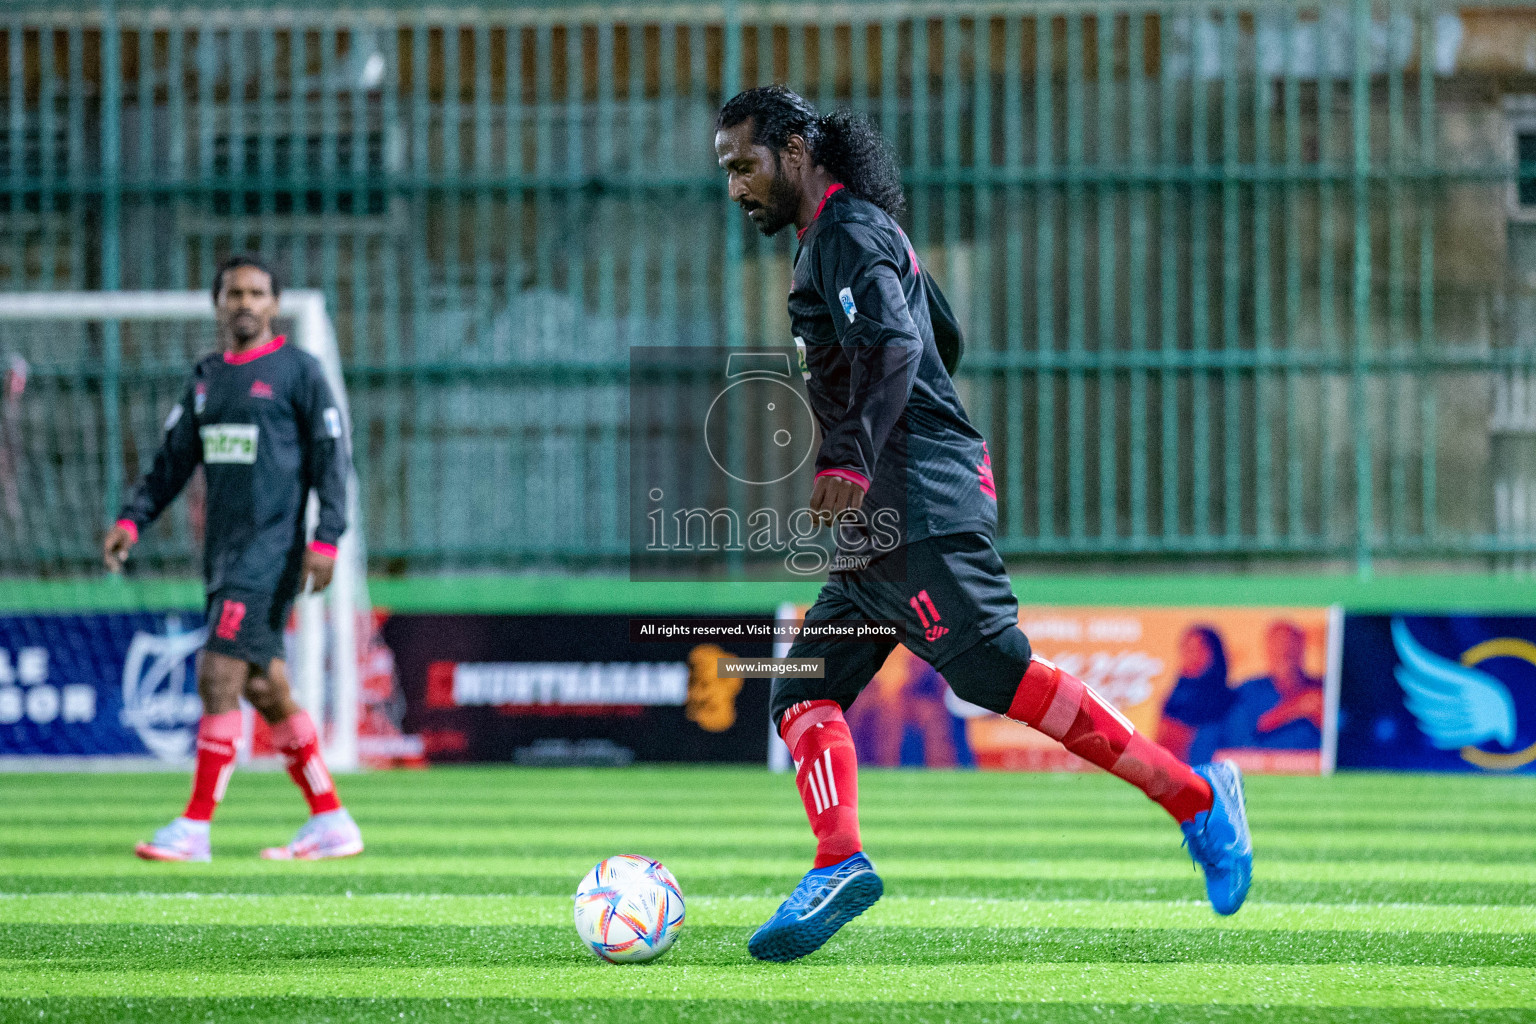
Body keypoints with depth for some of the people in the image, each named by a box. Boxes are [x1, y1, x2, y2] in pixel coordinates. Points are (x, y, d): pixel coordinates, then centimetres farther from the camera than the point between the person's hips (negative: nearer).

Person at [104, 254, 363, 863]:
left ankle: (195, 828, -11)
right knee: (265, 690, 8)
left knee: (218, 678, -14)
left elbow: (330, 457, -6)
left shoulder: (297, 370, -3)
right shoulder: (206, 377, 16)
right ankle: (332, 823, 15)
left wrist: (326, 538, -15)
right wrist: (132, 519, 5)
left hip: (271, 554, -7)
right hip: (224, 554, 7)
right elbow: (173, 460, 18)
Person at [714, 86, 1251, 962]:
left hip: (920, 502, -11)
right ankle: (839, 863, -19)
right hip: (880, 526, 11)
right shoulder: (859, 233, 26)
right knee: (804, 695, -1)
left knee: (998, 674, -19)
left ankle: (1197, 799, -17)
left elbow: (893, 347, -21)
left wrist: (854, 459, -31)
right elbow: (946, 341, 35)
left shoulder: (848, 231, -5)